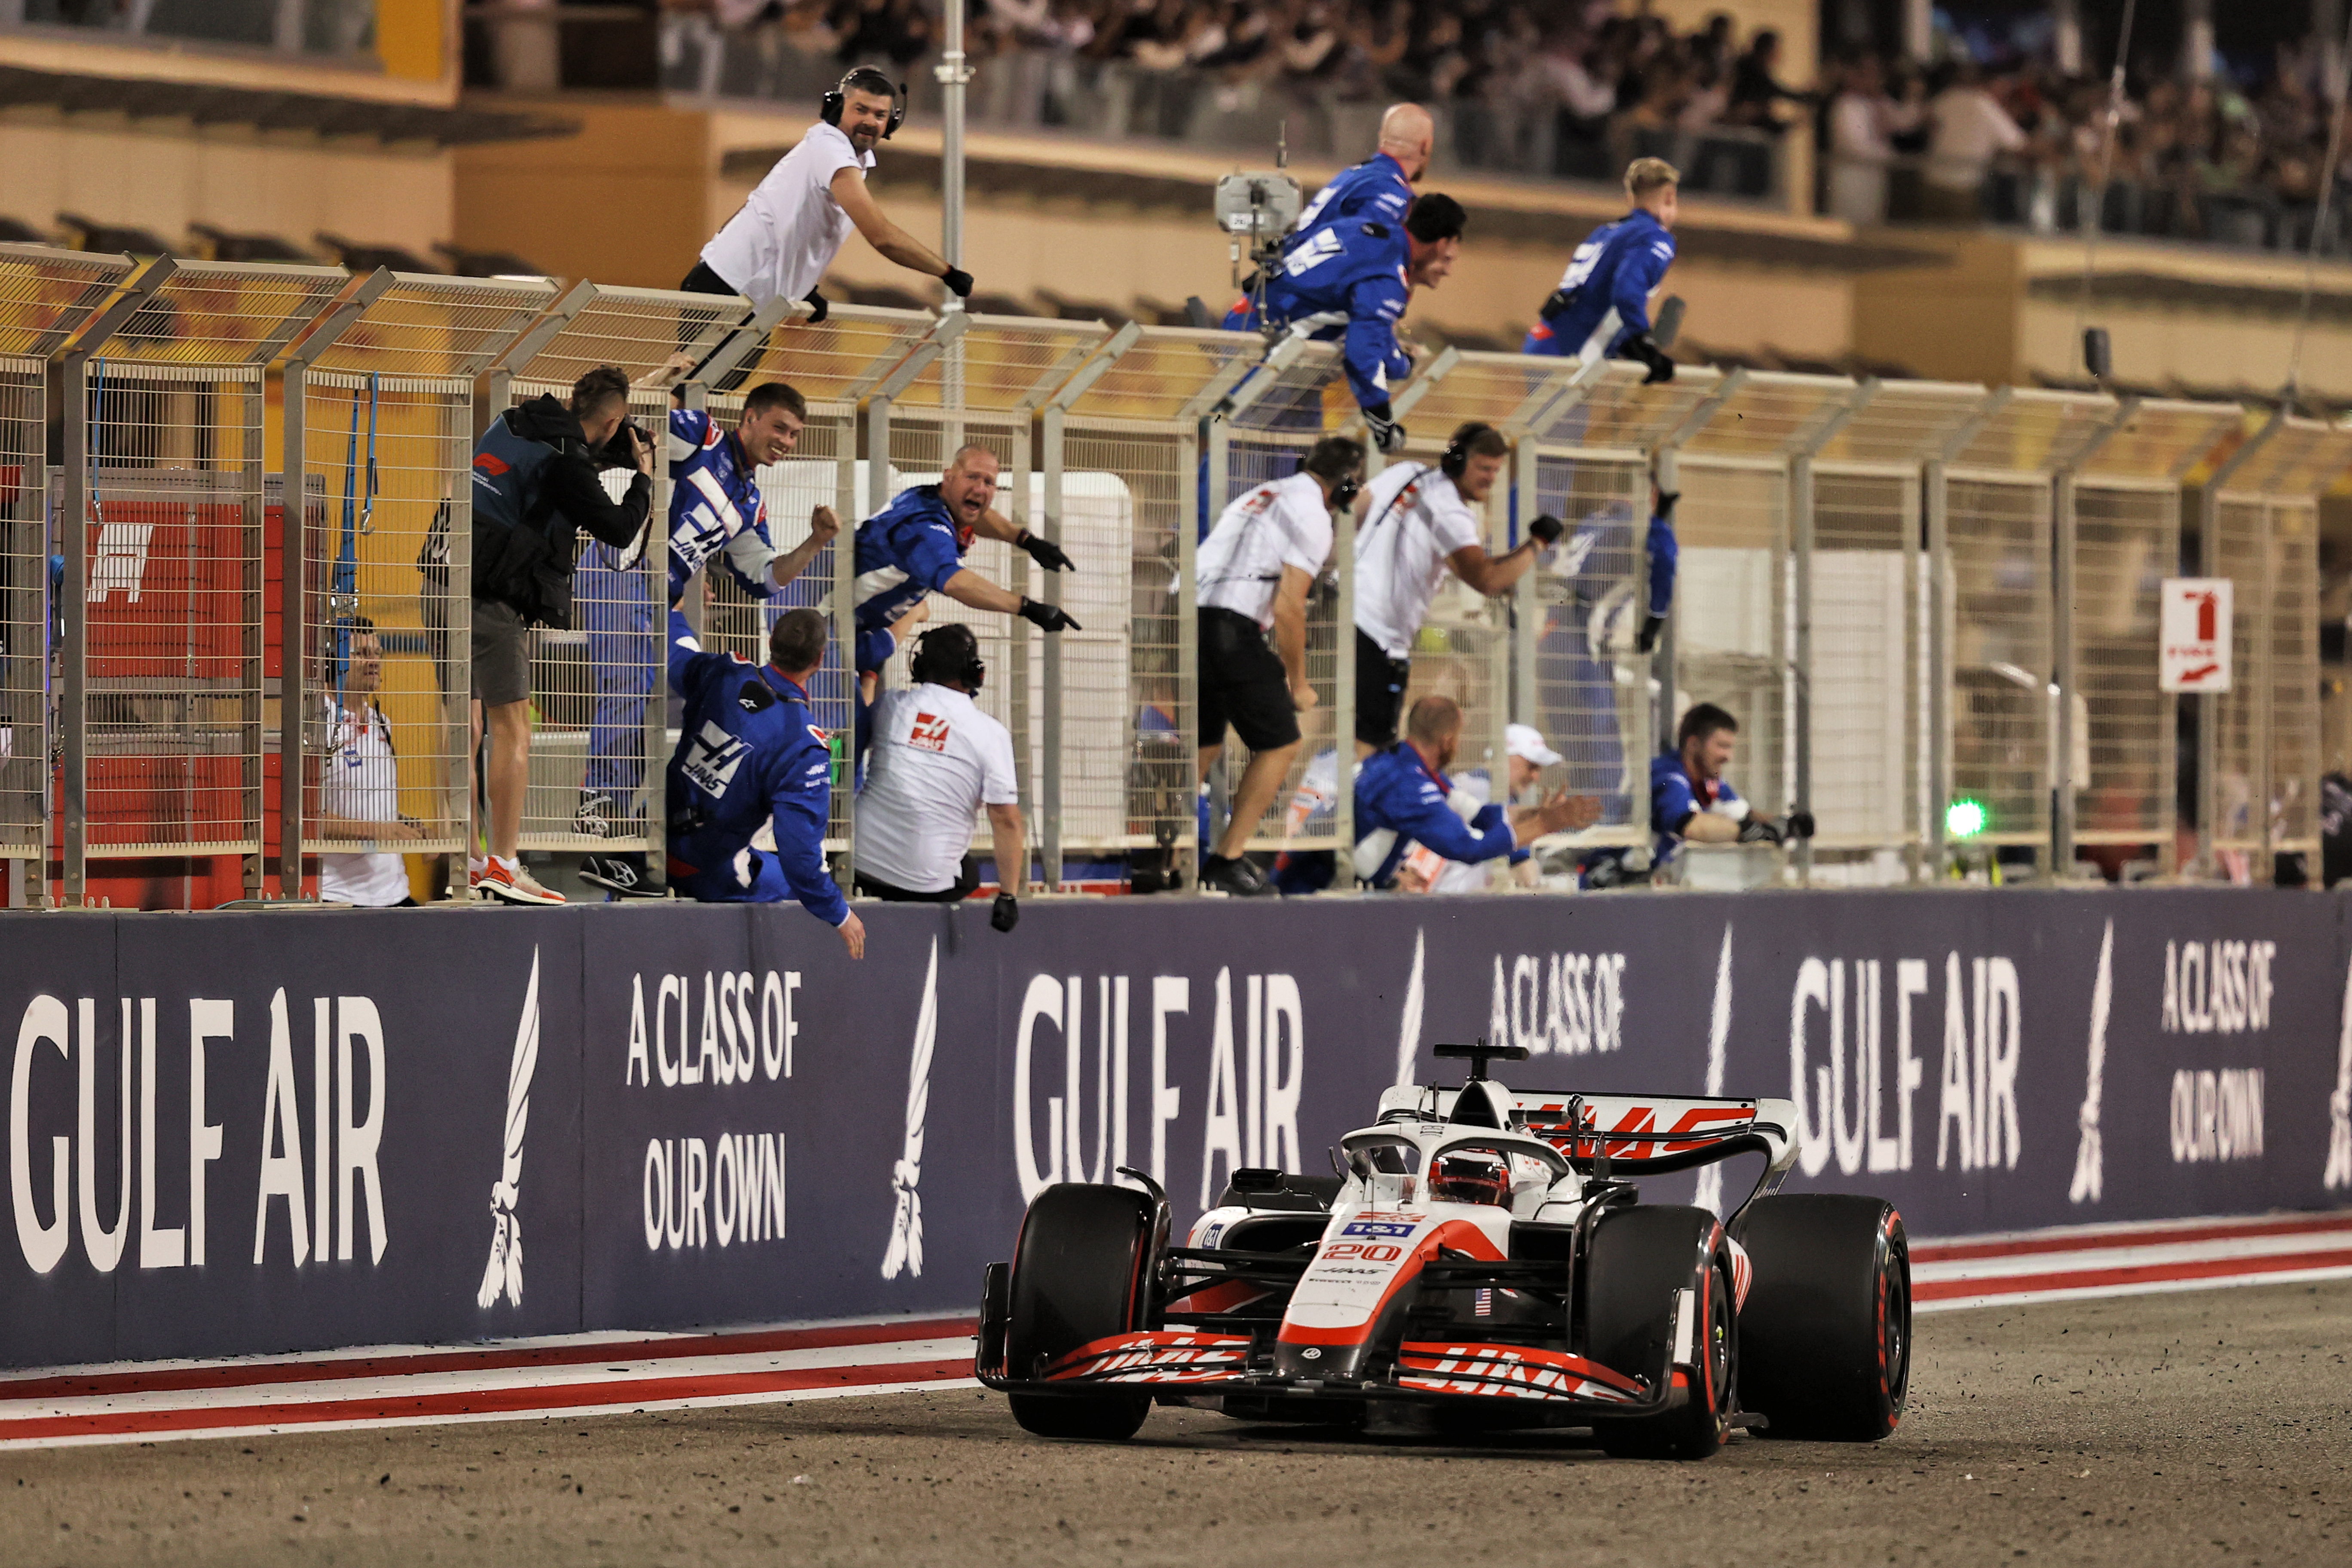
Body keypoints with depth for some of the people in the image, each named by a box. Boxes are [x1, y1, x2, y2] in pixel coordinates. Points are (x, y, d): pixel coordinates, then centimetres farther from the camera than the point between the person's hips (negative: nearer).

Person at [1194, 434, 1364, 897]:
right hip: (1231, 631, -8)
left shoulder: (1260, 496, 23)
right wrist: (1298, 683, 1)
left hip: (1194, 615, 8)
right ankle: (1228, 860, 2)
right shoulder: (1313, 518, -3)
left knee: (1207, 746, 22)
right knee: (1280, 745, 6)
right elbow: (1288, 607, -10)